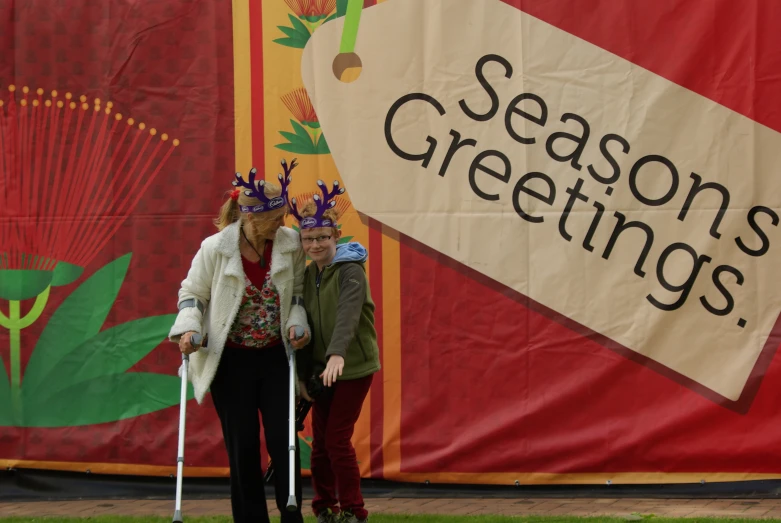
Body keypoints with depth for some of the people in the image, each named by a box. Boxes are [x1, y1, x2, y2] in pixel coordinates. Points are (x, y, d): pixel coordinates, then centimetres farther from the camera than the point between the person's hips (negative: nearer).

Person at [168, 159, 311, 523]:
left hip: (275, 356, 2)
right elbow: (192, 293, 0)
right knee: (243, 446, 2)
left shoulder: (290, 244, -6)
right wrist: (189, 329, -16)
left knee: (282, 439, -2)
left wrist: (296, 323, -10)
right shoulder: (215, 248, -13)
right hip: (231, 360, -2)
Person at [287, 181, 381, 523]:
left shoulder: (350, 271, -16)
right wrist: (302, 373, 5)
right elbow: (305, 324, 9)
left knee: (337, 439, -9)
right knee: (320, 441, 7)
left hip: (354, 367, -6)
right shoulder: (308, 275, 6)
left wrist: (337, 353, -48)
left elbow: (348, 312, -33)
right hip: (322, 368, 6)